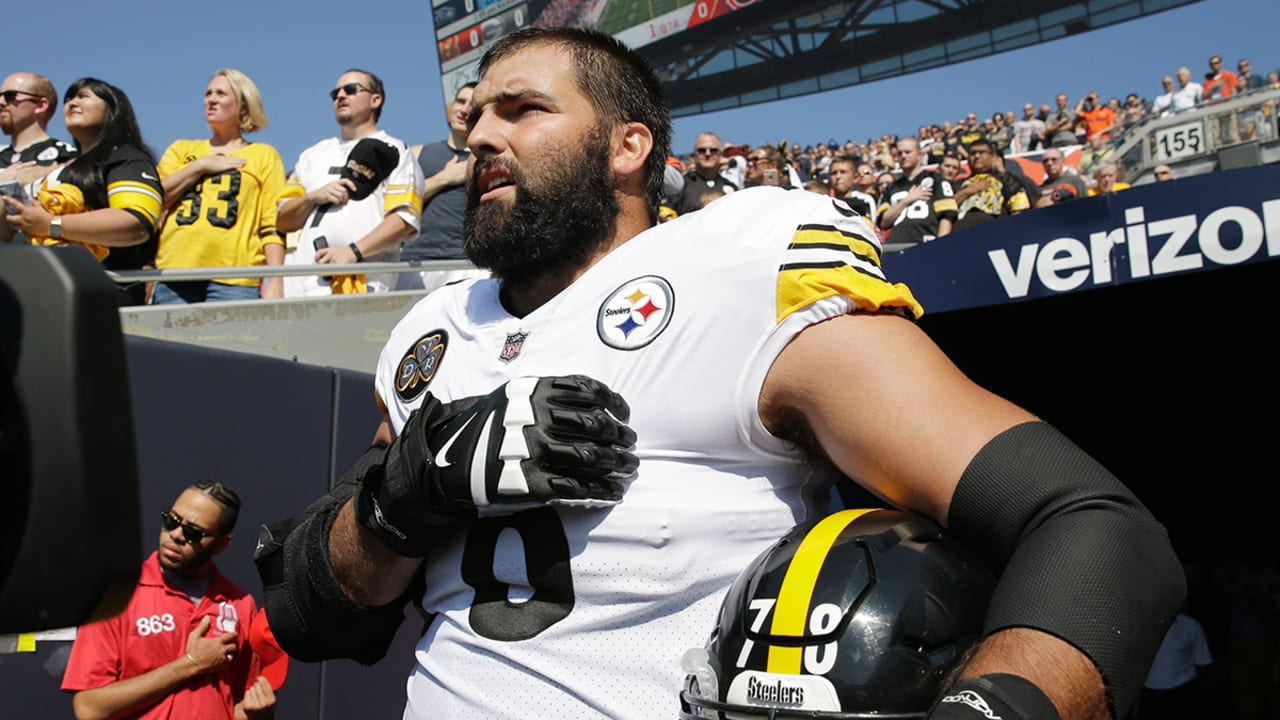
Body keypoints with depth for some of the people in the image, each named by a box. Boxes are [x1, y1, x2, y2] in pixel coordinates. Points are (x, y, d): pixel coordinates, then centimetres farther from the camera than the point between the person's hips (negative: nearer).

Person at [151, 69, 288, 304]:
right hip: (174, 276, 3)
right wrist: (201, 165, 3)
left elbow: (273, 225, 4)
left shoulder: (264, 155, 15)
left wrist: (275, 282, -7)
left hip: (233, 281, -2)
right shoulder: (182, 150, 24)